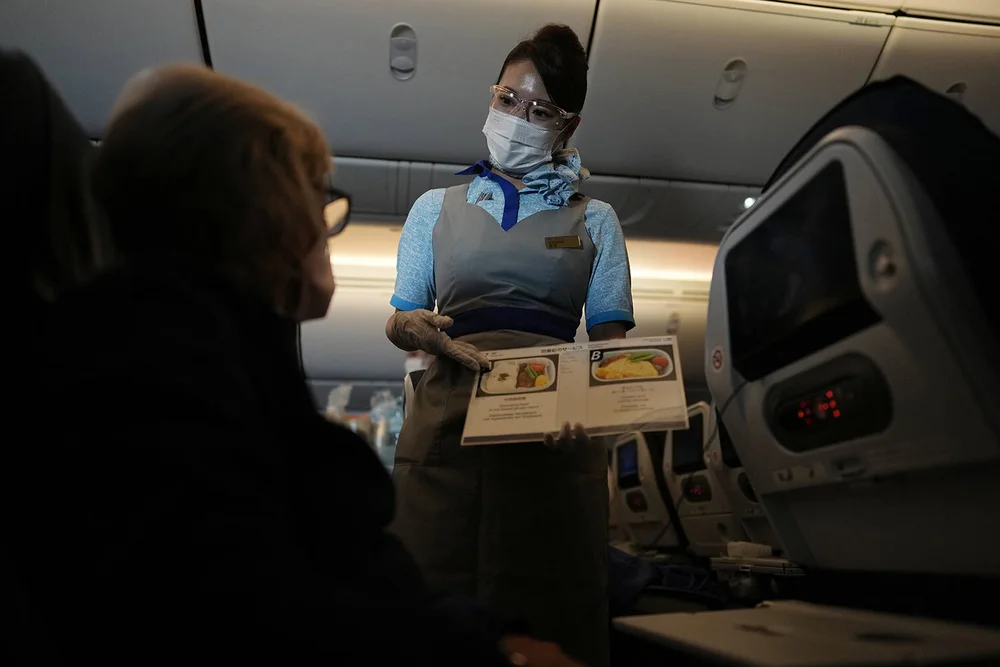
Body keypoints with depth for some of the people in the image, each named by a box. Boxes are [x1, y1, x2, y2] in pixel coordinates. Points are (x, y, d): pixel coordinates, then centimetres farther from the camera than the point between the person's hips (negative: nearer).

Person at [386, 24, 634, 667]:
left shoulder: (594, 219, 15)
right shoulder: (437, 208, 16)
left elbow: (611, 339, 6)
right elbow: (400, 319, 13)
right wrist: (412, 329, -12)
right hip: (445, 423, 1)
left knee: (550, 613, 0)